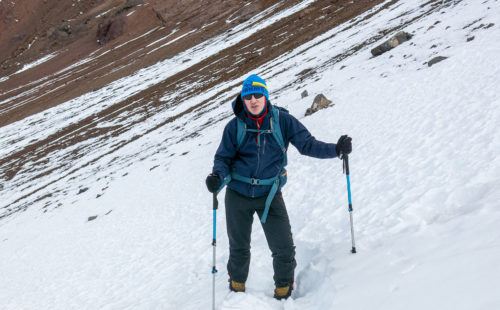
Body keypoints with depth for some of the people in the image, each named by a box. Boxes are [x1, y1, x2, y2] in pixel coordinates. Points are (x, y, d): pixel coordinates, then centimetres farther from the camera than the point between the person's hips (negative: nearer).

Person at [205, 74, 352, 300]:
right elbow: (223, 158, -2)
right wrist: (218, 176, -23)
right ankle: (237, 289, 40)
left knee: (284, 249, -4)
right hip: (238, 194, 1)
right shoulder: (235, 126, -6)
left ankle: (284, 292, 22)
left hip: (270, 194, -1)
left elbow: (307, 144, -8)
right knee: (239, 248, 14)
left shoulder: (282, 120, -7)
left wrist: (336, 149, -22)